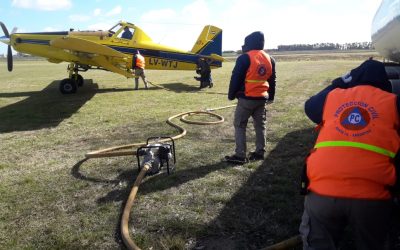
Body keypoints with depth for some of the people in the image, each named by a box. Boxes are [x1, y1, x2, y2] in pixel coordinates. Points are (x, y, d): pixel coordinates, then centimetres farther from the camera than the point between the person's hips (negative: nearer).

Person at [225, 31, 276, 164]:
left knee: (240, 125, 2)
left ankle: (240, 155, 1)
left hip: (246, 98, -6)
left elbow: (236, 78, -11)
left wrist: (231, 94, 1)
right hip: (262, 98, 6)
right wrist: (271, 96, 25)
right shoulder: (270, 59, 9)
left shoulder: (245, 58, -12)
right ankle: (260, 152, 21)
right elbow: (272, 80, 16)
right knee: (260, 125, 15)